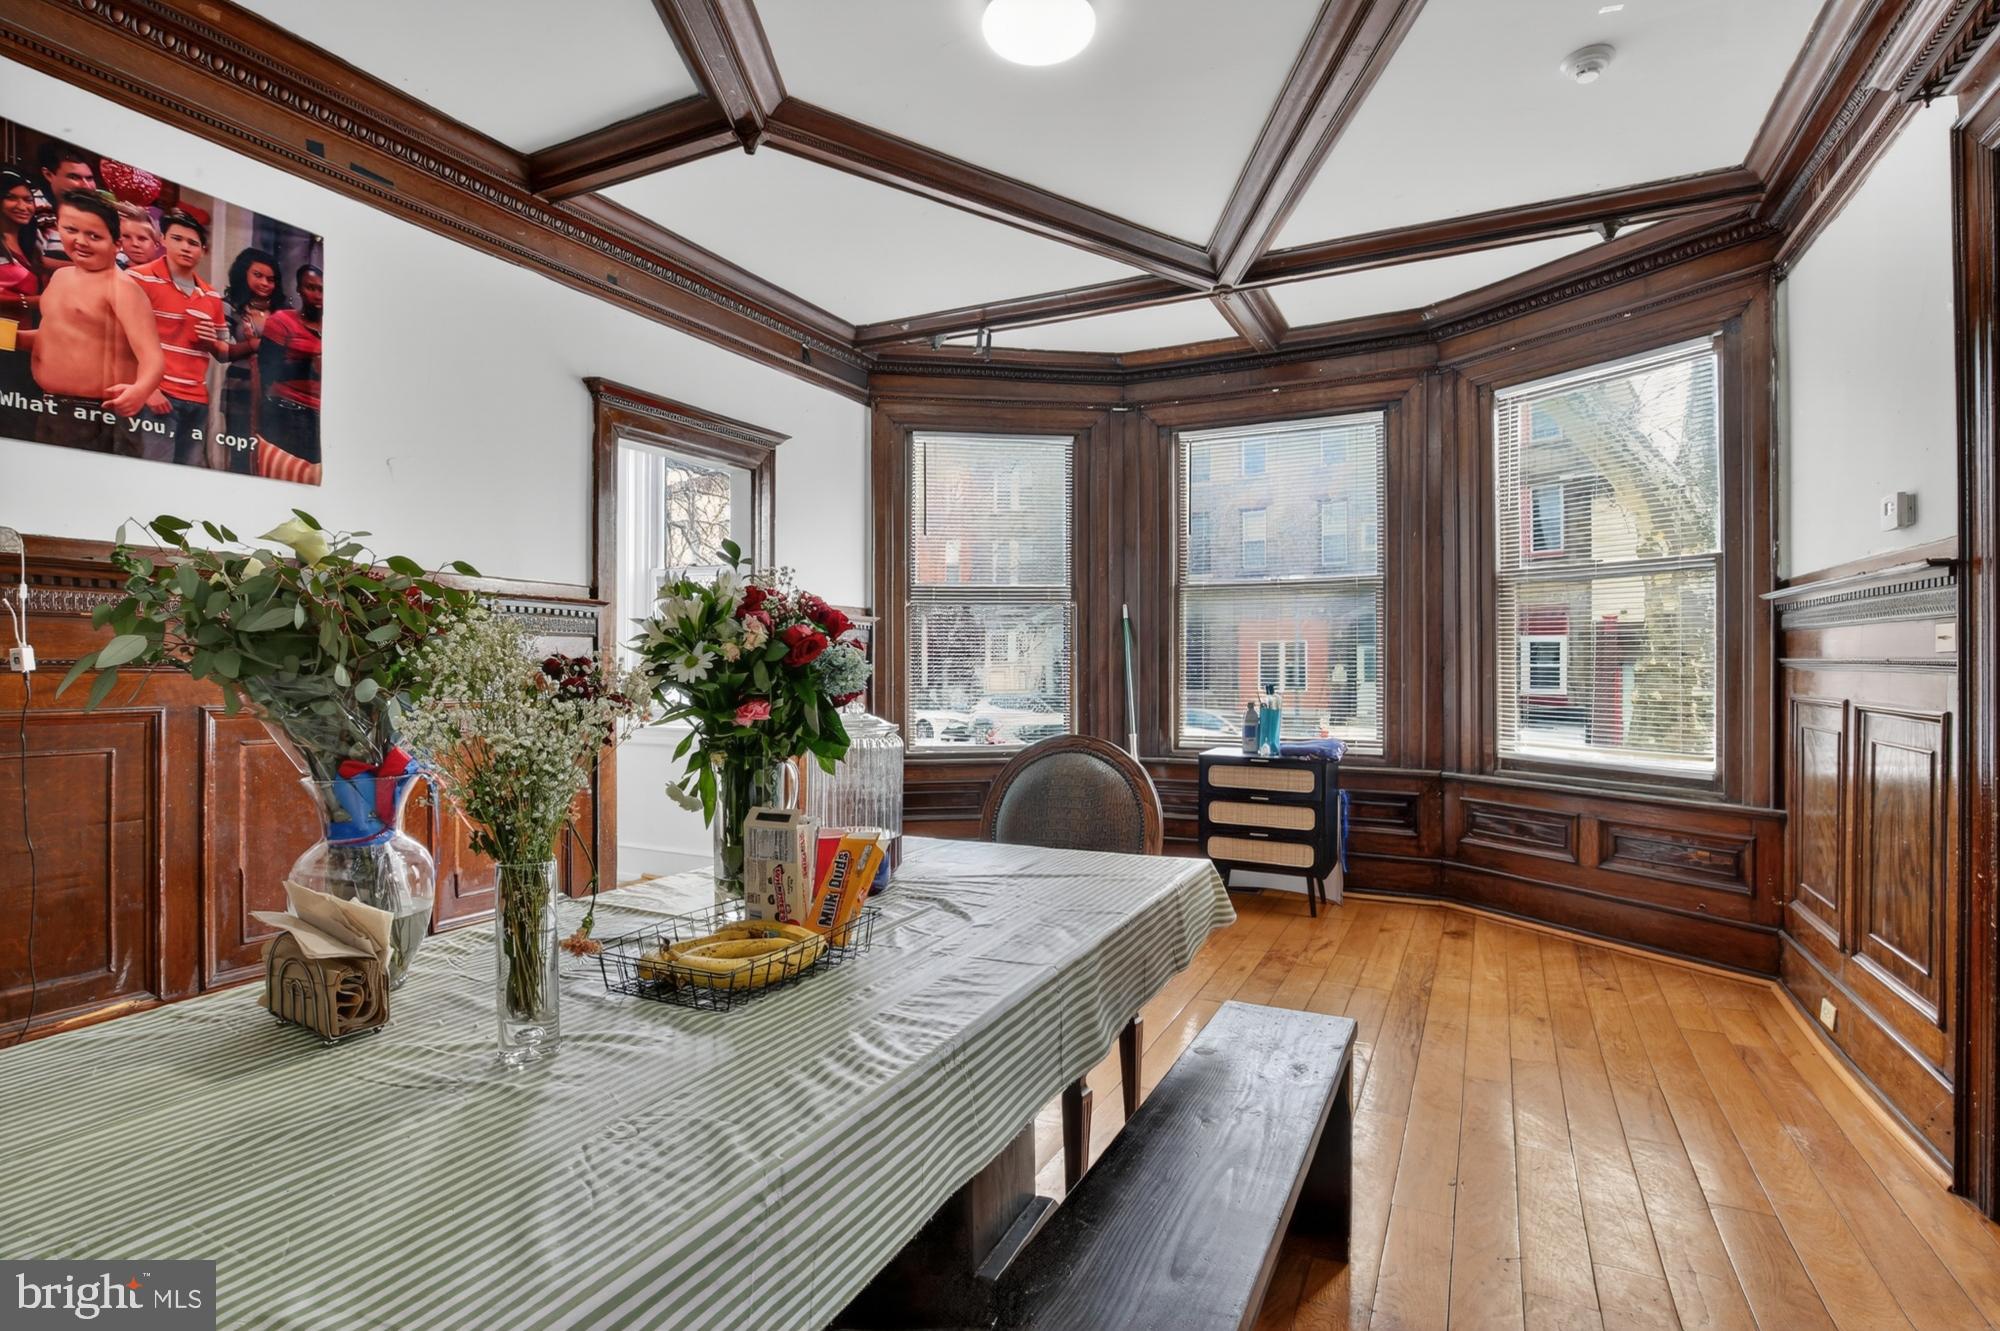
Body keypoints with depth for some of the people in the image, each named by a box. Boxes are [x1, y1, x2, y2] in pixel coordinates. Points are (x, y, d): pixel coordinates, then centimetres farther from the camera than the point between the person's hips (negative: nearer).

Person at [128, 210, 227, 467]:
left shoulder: (212, 297, 17)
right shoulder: (140, 278, 1)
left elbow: (224, 354, 23)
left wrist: (214, 342, -1)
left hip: (198, 400, 5)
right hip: (158, 395, -5)